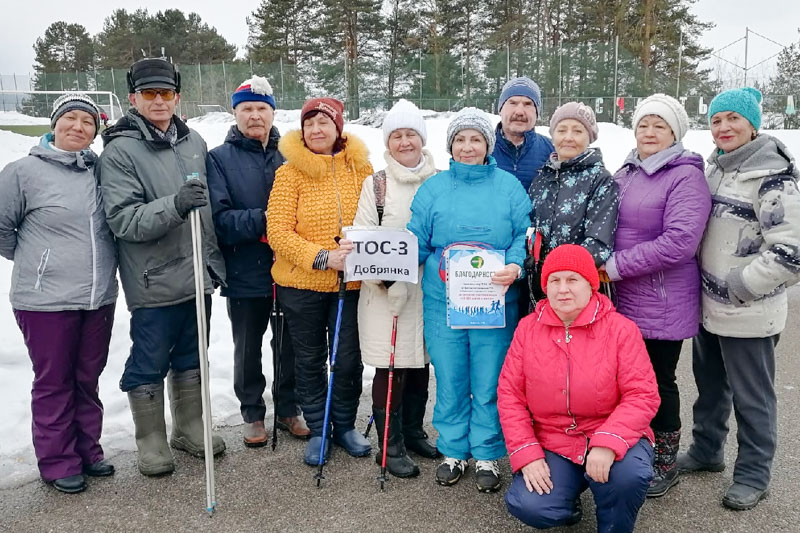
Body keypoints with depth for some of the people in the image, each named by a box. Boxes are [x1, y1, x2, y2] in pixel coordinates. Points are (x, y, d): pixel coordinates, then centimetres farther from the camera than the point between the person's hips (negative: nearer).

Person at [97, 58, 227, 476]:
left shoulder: (194, 142, 8)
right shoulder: (120, 151, -9)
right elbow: (123, 219, -17)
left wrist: (215, 259, 15)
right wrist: (174, 205, -32)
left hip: (197, 275, 6)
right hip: (153, 281, -5)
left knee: (191, 359, 17)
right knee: (149, 365, 7)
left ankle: (189, 429, 34)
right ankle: (151, 442, 24)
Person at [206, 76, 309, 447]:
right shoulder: (220, 159, -3)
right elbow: (218, 218, -13)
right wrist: (261, 220, -24)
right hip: (245, 274, -1)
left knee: (289, 346, 15)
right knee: (248, 350, 14)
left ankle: (287, 408, 34)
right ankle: (252, 413, 32)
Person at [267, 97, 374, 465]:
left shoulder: (360, 167, 0)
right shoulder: (290, 172, -8)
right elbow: (278, 232, -13)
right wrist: (322, 258, -22)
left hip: (351, 283, 2)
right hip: (301, 284, -1)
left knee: (349, 358, 10)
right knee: (310, 360, 12)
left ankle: (345, 425, 32)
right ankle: (317, 430, 30)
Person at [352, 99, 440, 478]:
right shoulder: (375, 185, 0)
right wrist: (388, 282, -15)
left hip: (428, 290, 3)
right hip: (384, 292, -3)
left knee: (420, 365, 13)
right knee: (391, 368, 1)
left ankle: (413, 432, 32)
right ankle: (391, 446, 15)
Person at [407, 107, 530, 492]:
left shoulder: (508, 186, 5)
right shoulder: (433, 188, 7)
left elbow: (524, 236, 2)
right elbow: (416, 241, 4)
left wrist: (515, 267, -17)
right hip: (442, 301, 1)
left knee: (489, 384, 6)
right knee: (449, 382, 11)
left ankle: (487, 455, 25)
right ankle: (453, 451, 29)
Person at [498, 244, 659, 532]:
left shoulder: (621, 329, -8)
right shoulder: (528, 328, -1)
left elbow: (643, 395, -13)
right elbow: (510, 395, -1)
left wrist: (608, 443, -28)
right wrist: (527, 454, -12)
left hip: (612, 441, -1)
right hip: (553, 445, 2)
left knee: (630, 475, -34)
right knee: (528, 506, -21)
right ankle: (568, 492, 16)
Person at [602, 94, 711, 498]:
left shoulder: (685, 177, -11)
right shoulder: (625, 174, 11)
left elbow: (679, 242, -22)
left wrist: (617, 266, -19)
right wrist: (609, 267, 3)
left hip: (662, 304, -6)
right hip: (623, 300, 6)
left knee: (658, 381, 6)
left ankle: (665, 463, 26)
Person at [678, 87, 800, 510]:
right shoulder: (715, 166, 8)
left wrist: (738, 287, -17)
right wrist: (702, 284, 11)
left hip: (748, 314, -8)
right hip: (708, 306, 8)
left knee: (750, 396, 6)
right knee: (709, 383, 21)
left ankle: (753, 474, 24)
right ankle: (706, 450, 41)